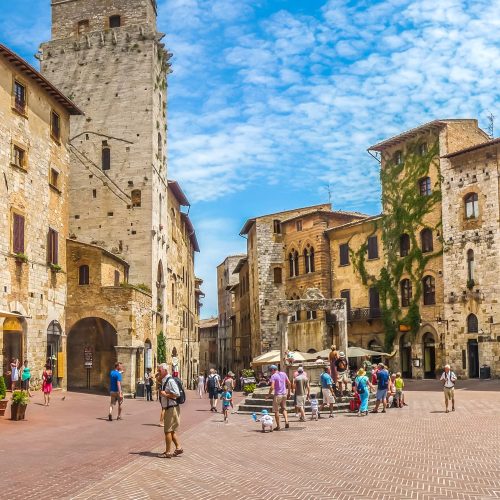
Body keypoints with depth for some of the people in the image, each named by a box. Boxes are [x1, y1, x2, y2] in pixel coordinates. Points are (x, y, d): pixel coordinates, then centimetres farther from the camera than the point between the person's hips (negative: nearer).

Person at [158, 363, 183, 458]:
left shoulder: (170, 381, -19)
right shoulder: (164, 381, 12)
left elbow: (177, 394, -26)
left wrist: (165, 394, -20)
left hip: (172, 408, -10)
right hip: (168, 408, 10)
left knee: (168, 430, -2)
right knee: (171, 430, 16)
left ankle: (168, 452, 5)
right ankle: (178, 448, 23)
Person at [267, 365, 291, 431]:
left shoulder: (273, 376, -11)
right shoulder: (283, 374, 7)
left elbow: (272, 387, -20)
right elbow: (289, 383, 9)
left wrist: (269, 394, -8)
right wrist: (288, 393, 17)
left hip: (277, 395, -6)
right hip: (284, 394, 6)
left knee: (276, 410, 6)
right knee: (284, 409, 19)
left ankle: (278, 426, 9)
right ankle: (286, 421, 0)